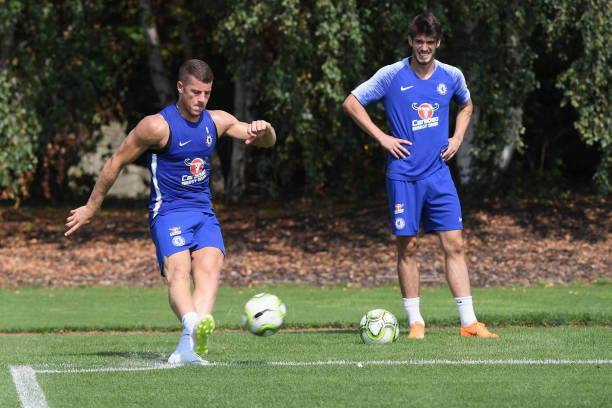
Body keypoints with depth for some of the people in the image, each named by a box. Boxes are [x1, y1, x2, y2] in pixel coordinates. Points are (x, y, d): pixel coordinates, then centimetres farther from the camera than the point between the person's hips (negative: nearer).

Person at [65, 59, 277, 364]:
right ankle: (192, 325, -58)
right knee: (178, 273, -29)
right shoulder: (158, 126, -7)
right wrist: (91, 208, 6)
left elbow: (268, 142, 17)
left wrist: (263, 128, -9)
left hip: (204, 213, 5)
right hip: (168, 213, -4)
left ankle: (188, 348, -38)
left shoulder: (217, 121, 10)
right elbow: (116, 161, 1)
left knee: (208, 270, -23)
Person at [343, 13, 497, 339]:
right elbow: (351, 103, 1)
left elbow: (466, 105, 27)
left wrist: (457, 138, 11)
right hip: (403, 174, -3)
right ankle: (415, 321, 8)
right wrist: (381, 137, -5)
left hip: (439, 174, 3)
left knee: (454, 244, -3)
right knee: (407, 247, -1)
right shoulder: (391, 76, -4)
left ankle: (468, 322, -2)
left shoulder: (452, 77, 6)